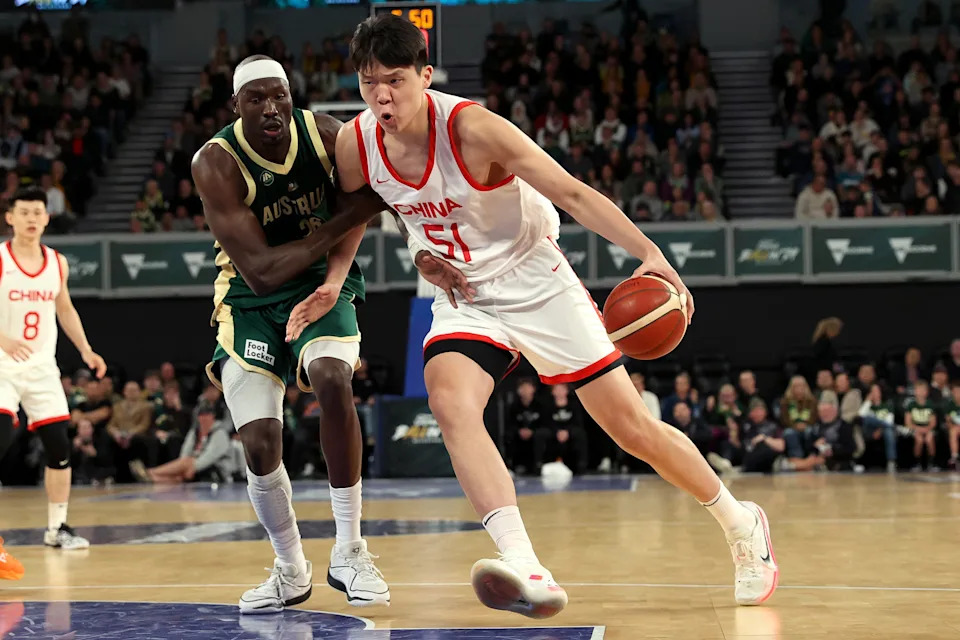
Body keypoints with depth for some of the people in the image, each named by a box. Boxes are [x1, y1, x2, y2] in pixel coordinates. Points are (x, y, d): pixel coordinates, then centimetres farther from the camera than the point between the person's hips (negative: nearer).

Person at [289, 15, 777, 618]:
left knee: (633, 426, 0)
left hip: (539, 284, -4)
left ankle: (742, 525, 25)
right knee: (450, 403, -28)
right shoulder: (355, 145, -11)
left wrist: (650, 253, -33)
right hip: (464, 300, 4)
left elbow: (571, 192, -23)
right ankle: (525, 570, -36)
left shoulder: (473, 128, -25)